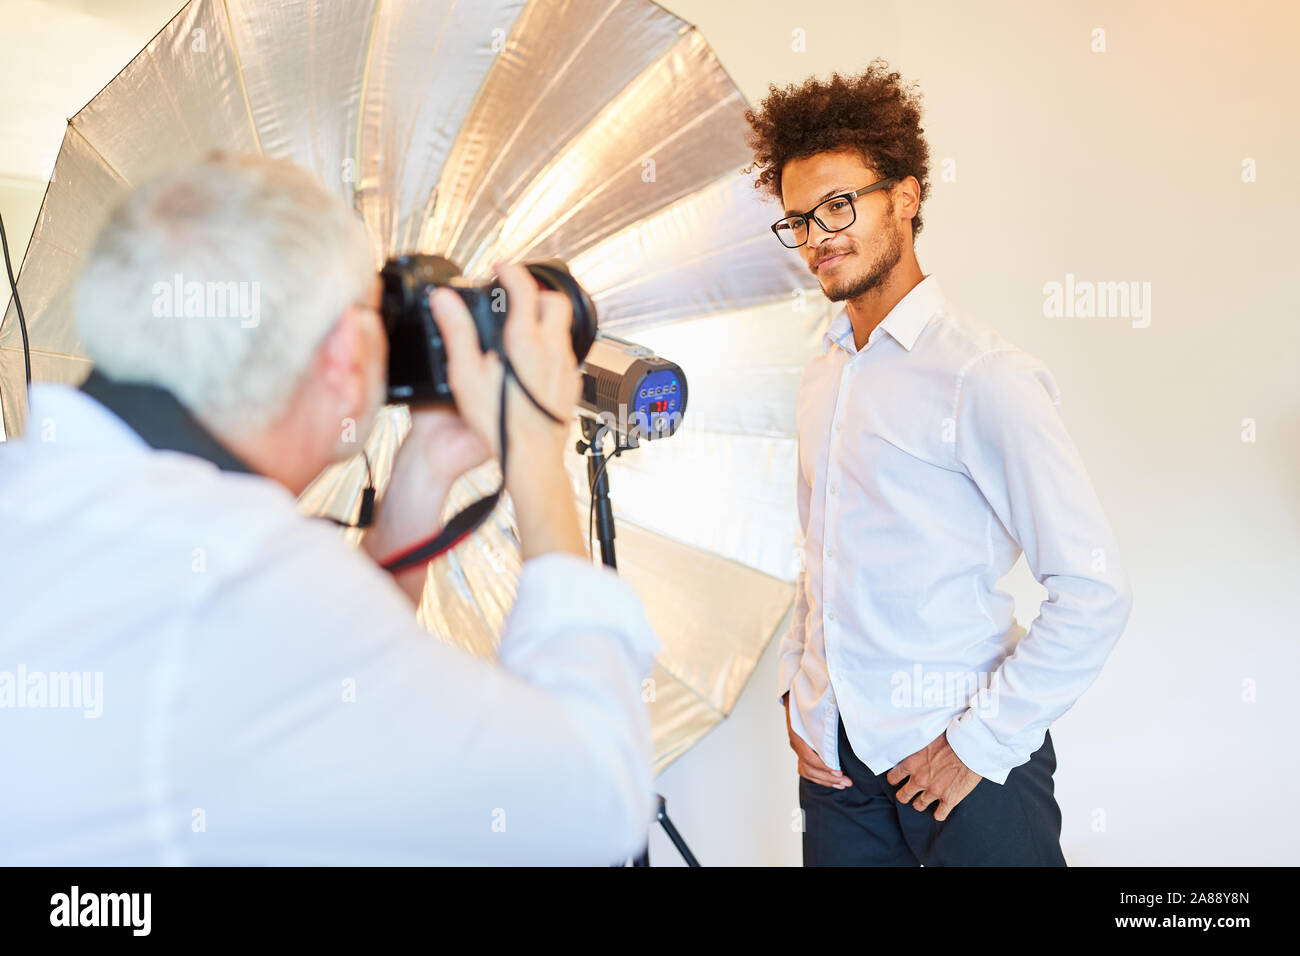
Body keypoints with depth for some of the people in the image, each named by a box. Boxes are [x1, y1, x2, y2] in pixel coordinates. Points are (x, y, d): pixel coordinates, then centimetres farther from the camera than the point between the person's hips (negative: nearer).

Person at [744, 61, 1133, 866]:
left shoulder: (983, 376, -14)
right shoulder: (823, 377, 9)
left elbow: (1094, 594, -16)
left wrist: (979, 742, -15)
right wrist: (796, 685, 8)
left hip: (961, 766, -6)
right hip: (835, 755, 6)